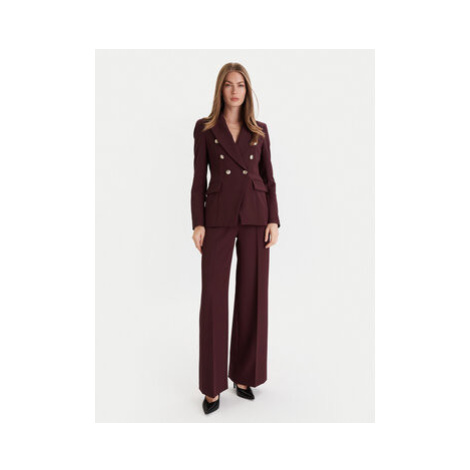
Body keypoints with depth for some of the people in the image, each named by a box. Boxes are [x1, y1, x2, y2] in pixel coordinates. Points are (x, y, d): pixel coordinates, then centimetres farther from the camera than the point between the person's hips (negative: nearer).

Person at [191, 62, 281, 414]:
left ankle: (244, 375, 22)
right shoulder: (205, 128, 7)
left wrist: (274, 220, -3)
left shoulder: (260, 130, 12)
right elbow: (199, 179, 3)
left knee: (253, 295, 4)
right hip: (219, 217, -2)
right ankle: (213, 384, 11)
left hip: (255, 216, 2)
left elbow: (268, 178, 8)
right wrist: (198, 223, -6)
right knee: (213, 297, -3)